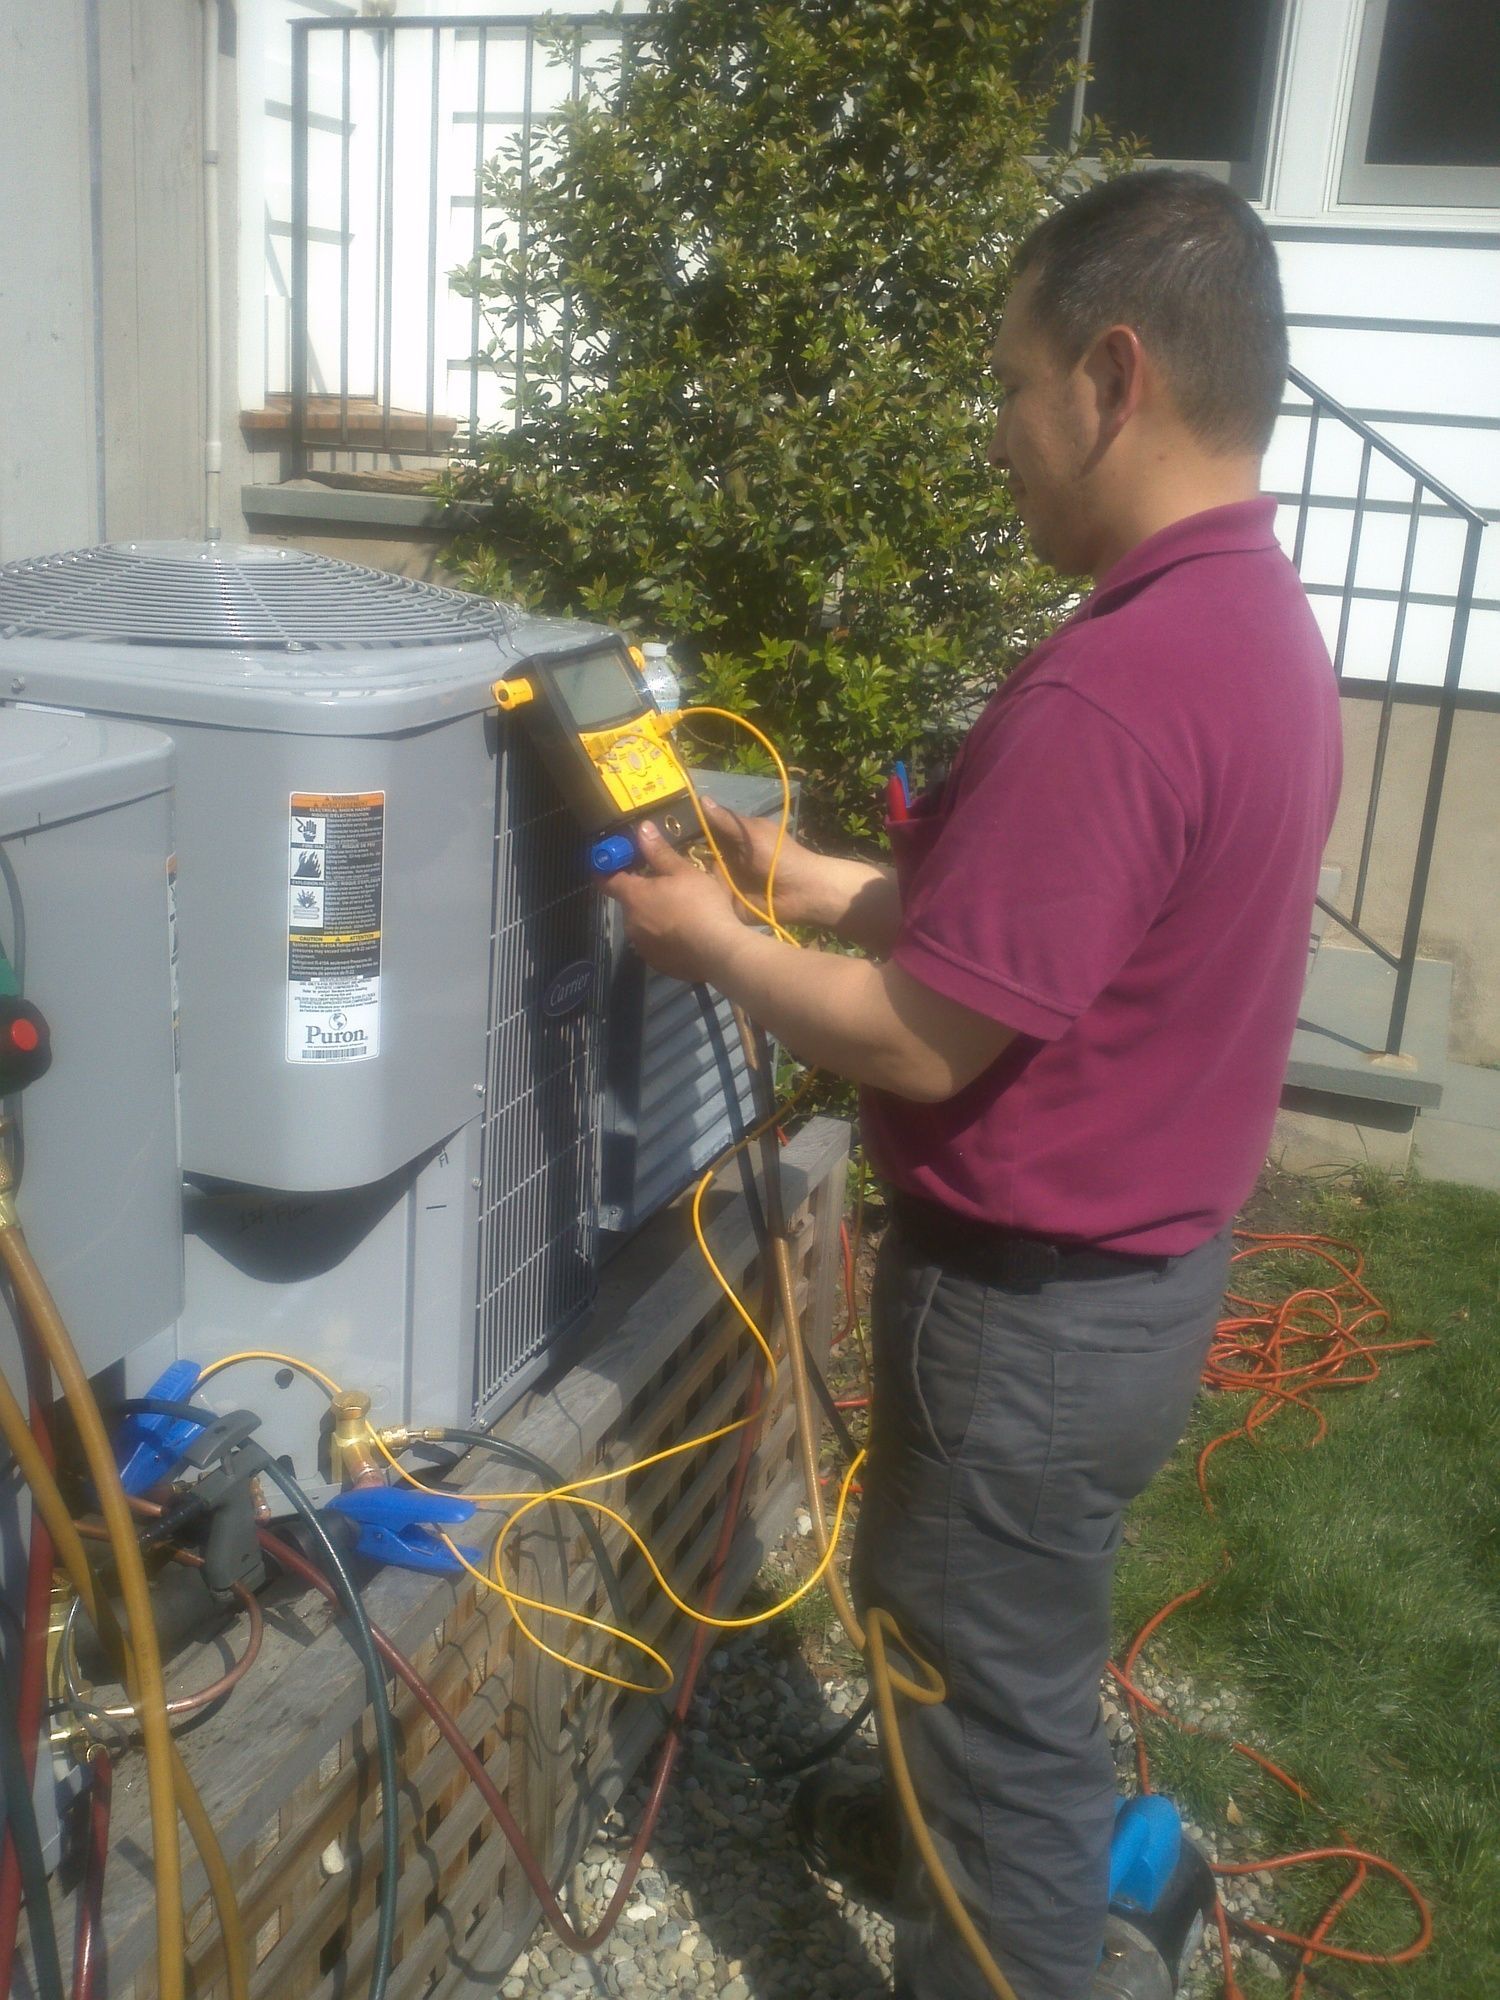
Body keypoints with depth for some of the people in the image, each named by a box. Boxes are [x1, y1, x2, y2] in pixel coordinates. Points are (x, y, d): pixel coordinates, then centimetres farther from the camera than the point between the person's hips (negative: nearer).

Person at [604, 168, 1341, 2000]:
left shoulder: (1105, 691, -30)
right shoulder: (1260, 622, 2)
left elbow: (924, 1041, -25)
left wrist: (715, 945, -9)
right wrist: (819, 882, 9)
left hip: (1035, 1301, -10)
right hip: (1142, 1262, 10)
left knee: (1002, 1702, 13)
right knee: (1001, 1647, 31)